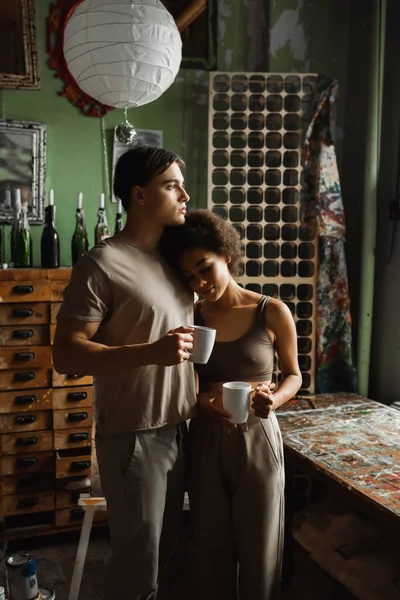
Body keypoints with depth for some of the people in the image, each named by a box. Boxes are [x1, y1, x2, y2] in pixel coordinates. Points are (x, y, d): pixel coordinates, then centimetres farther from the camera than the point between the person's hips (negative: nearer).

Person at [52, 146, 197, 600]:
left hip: (177, 430, 7)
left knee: (163, 552, 20)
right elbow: (65, 355, -18)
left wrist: (207, 394, 11)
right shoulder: (102, 264, -15)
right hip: (133, 436, -7)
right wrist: (152, 352, -29)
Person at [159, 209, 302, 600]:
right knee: (211, 550, 15)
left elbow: (293, 374, 4)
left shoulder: (273, 313, -8)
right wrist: (203, 402, -14)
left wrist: (273, 400, -16)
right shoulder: (190, 319, -1)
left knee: (259, 551, 12)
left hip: (257, 440, -2)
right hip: (205, 442, 2)